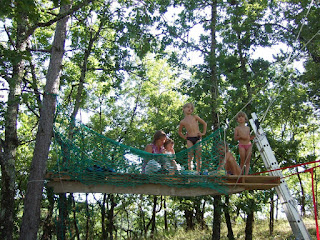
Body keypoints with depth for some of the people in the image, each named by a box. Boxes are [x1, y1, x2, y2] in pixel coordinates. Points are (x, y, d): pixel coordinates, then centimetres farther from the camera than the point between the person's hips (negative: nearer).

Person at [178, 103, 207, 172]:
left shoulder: (195, 117, 10)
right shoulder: (182, 122, 10)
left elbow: (204, 123, 17)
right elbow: (180, 132, 24)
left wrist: (203, 133, 9)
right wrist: (184, 137, 9)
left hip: (198, 138, 0)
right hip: (189, 139, 0)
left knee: (198, 155, -5)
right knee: (190, 156, -6)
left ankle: (198, 171, -1)